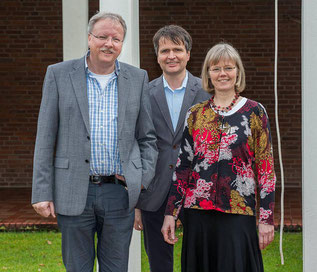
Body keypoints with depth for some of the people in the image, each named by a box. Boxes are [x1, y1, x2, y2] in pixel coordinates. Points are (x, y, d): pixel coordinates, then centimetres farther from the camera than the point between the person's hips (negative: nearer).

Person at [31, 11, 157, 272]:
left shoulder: (138, 78, 6)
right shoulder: (59, 74, 1)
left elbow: (148, 137, 13)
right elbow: (45, 139, 0)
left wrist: (144, 180, 1)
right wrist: (42, 192, -4)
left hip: (120, 193, 1)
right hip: (74, 192, -1)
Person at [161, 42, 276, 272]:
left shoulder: (254, 112, 2)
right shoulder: (196, 114, 9)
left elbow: (266, 167, 1)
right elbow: (182, 165, 10)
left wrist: (267, 218, -4)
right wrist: (170, 213, 5)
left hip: (238, 214, -2)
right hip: (198, 213, 3)